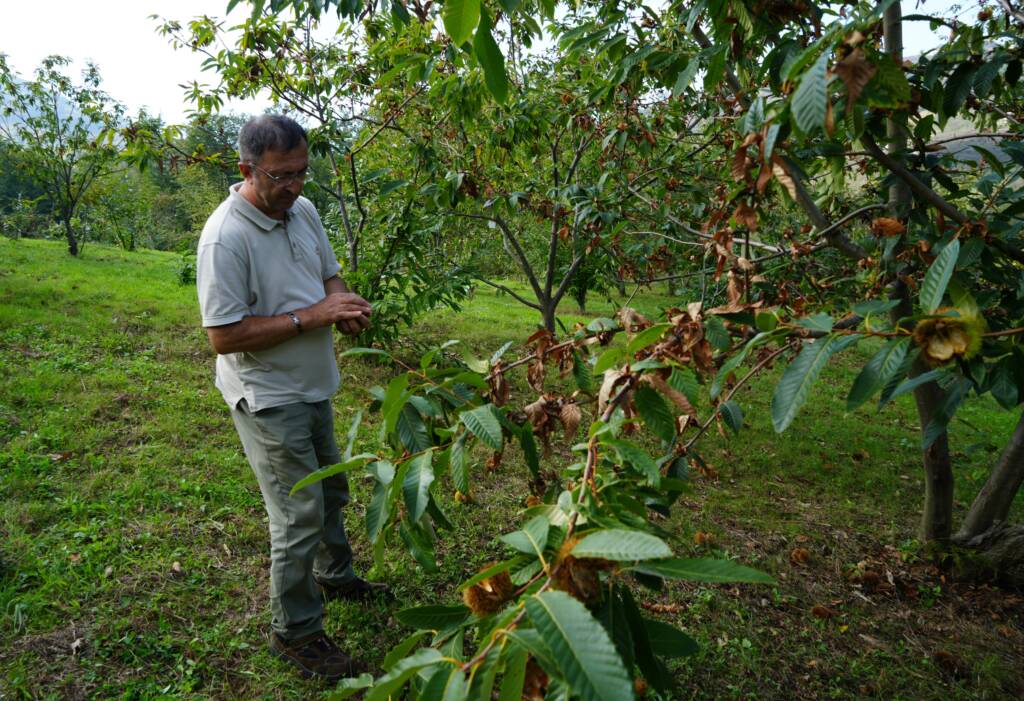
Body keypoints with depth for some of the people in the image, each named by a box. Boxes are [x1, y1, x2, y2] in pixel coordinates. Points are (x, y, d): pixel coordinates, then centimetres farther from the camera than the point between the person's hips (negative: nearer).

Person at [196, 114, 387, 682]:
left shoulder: (303, 210, 0)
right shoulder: (225, 237, -24)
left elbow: (329, 273, 13)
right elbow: (224, 335, -25)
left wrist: (346, 305, -10)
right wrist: (313, 316, -27)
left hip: (312, 385, 8)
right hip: (268, 397, -8)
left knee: (330, 490, 23)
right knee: (300, 514, -2)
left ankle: (334, 576, 48)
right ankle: (294, 631, 19)